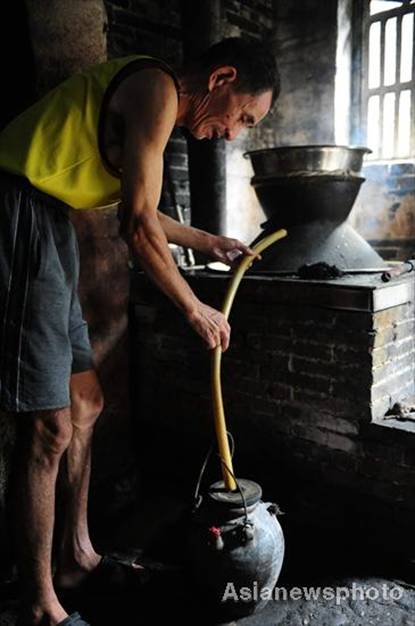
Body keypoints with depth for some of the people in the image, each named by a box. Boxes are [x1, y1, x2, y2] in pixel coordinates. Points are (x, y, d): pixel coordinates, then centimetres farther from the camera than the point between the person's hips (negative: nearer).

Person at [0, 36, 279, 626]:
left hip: (48, 225, 10)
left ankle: (75, 555, 29)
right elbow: (137, 225, -17)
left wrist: (206, 242, 33)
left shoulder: (155, 98, 21)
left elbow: (139, 209, 28)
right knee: (50, 427, -6)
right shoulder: (159, 90, -10)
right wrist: (195, 309, -6)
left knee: (85, 402, 13)